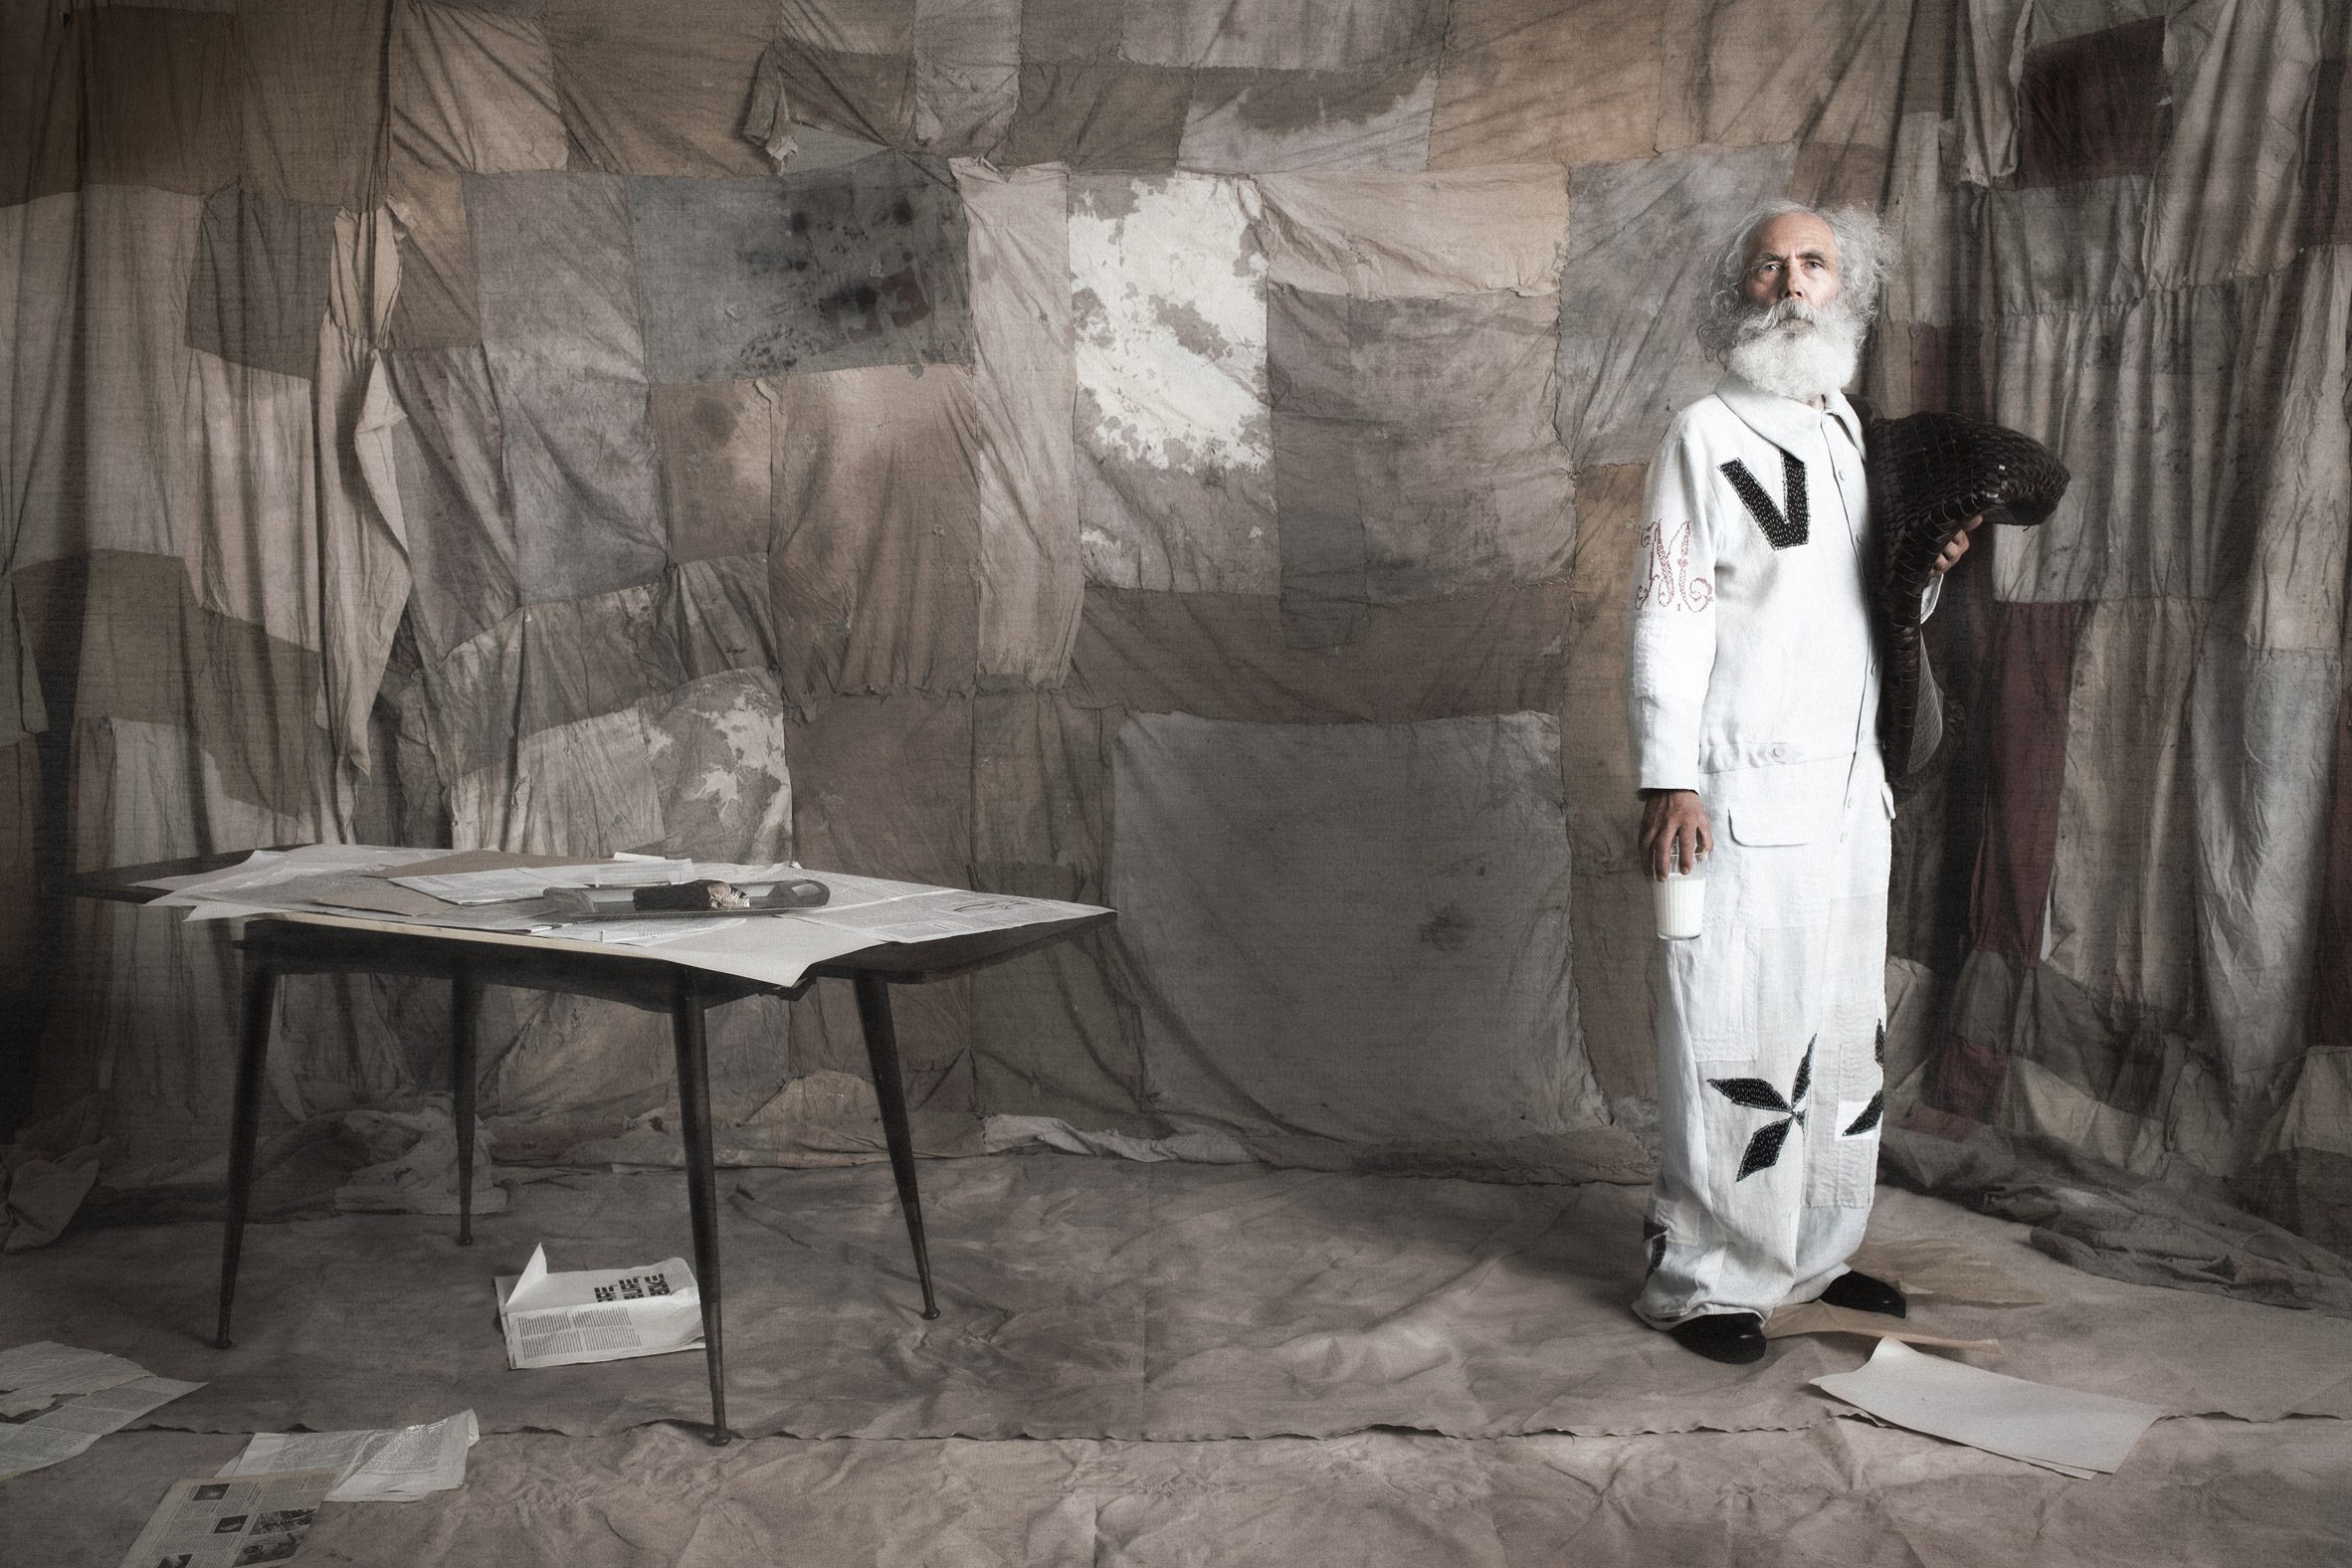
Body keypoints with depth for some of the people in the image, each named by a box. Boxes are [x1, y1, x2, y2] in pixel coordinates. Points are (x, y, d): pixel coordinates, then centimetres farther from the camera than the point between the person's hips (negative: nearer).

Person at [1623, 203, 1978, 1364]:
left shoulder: (1856, 436, 16)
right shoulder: (1707, 436, -5)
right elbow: (1669, 614, -11)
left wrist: (1929, 567, 3)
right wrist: (1668, 781, -18)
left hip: (1849, 788, 7)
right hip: (1742, 794, -7)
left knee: (1846, 1033, 13)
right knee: (1733, 1038, -4)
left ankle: (1813, 1255, 27)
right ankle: (1698, 1279, 9)